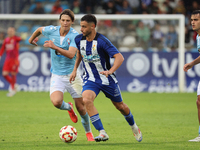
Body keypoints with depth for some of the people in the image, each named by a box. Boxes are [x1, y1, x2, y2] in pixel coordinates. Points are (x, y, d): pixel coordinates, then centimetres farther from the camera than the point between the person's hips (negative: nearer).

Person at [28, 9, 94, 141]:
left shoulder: (75, 35, -14)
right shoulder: (51, 30, -4)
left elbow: (71, 54, -28)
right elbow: (39, 29, 20)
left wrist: (55, 47, -39)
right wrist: (31, 38, 37)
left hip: (72, 74, -2)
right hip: (57, 75, 2)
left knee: (81, 107, 2)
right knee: (56, 102, -24)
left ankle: (88, 132, 29)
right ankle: (68, 107, 14)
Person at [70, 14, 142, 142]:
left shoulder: (102, 41, -22)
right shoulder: (79, 39, -4)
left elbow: (119, 57, -29)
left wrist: (110, 71, -44)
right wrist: (75, 69, 17)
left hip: (107, 79, -3)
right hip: (90, 79, 3)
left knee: (120, 106, 13)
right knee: (86, 99, -28)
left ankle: (134, 127, 45)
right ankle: (102, 133, -27)